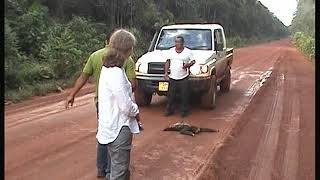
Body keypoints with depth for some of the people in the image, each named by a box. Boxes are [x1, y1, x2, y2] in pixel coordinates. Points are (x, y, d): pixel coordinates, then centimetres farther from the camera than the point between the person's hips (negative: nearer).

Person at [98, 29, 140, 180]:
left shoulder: (107, 67, 5)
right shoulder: (116, 73, -25)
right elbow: (126, 106, -23)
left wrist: (133, 109, 3)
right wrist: (136, 112, -3)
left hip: (109, 126, 9)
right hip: (119, 128, -9)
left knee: (113, 167, 25)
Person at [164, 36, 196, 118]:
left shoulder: (188, 52, 2)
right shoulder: (171, 51, 11)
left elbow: (193, 61, 5)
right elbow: (168, 62, 13)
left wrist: (188, 64, -16)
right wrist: (166, 72, 5)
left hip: (183, 78, -3)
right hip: (172, 77, 3)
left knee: (184, 95, 1)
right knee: (171, 95, 6)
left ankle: (184, 111, 14)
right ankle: (169, 109, 19)